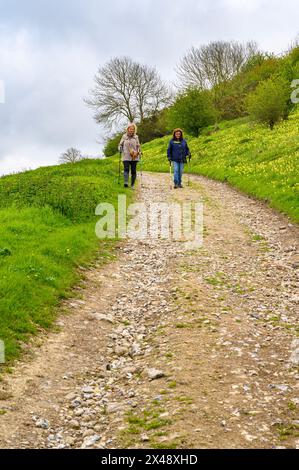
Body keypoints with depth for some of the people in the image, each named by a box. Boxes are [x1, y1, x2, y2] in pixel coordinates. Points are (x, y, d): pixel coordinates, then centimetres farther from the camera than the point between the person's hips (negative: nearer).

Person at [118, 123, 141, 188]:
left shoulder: (136, 137, 7)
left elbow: (138, 146, 14)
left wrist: (138, 152, -1)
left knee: (133, 171, 2)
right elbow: (120, 145, 14)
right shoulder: (124, 136, 5)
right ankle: (126, 182, -29)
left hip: (134, 157, 1)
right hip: (126, 157, -1)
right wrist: (120, 149, -3)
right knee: (126, 169, -16)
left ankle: (132, 185, 10)